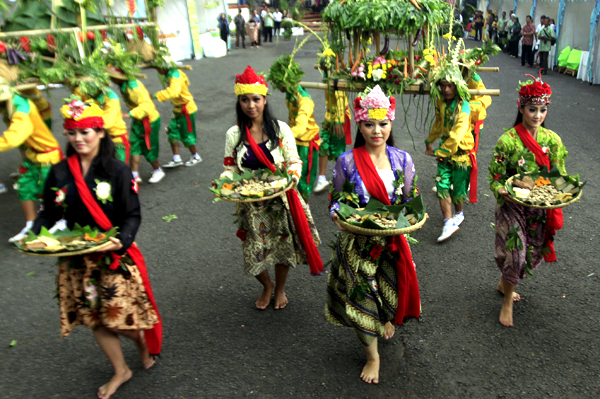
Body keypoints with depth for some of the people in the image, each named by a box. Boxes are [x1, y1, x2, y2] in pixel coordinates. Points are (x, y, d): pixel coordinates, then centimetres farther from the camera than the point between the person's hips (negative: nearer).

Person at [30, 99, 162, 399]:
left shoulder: (117, 171, -10)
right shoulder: (59, 173, 1)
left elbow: (133, 215, -11)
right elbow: (49, 213, 6)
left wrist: (121, 242, -27)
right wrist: (34, 236, -11)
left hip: (114, 256, -4)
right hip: (76, 259, 4)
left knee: (120, 316, 0)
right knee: (94, 318, 12)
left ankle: (141, 340, 37)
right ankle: (120, 371, 33)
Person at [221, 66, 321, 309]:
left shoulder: (280, 129, -5)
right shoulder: (234, 134, -1)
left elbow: (294, 162, -2)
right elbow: (230, 168, 4)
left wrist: (292, 176, -23)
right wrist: (224, 182, -17)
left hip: (280, 199, -1)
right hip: (250, 204, 1)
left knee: (284, 246, 9)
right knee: (255, 250, 8)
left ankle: (280, 289, 39)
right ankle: (267, 287, 41)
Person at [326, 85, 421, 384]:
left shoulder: (402, 159, -2)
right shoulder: (347, 162, -10)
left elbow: (411, 200, 6)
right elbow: (337, 200, -2)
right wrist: (338, 216, -22)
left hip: (393, 240, 2)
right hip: (358, 243, -2)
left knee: (390, 288, 16)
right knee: (360, 296, 5)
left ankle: (388, 319, 55)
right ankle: (372, 356, 29)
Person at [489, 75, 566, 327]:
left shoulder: (552, 140, -2)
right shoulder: (508, 140, -15)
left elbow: (559, 174, 5)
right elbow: (496, 177, -11)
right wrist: (502, 192, -31)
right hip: (512, 205, -5)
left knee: (534, 252, 16)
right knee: (515, 252, -9)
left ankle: (504, 283, 43)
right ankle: (508, 300, 16)